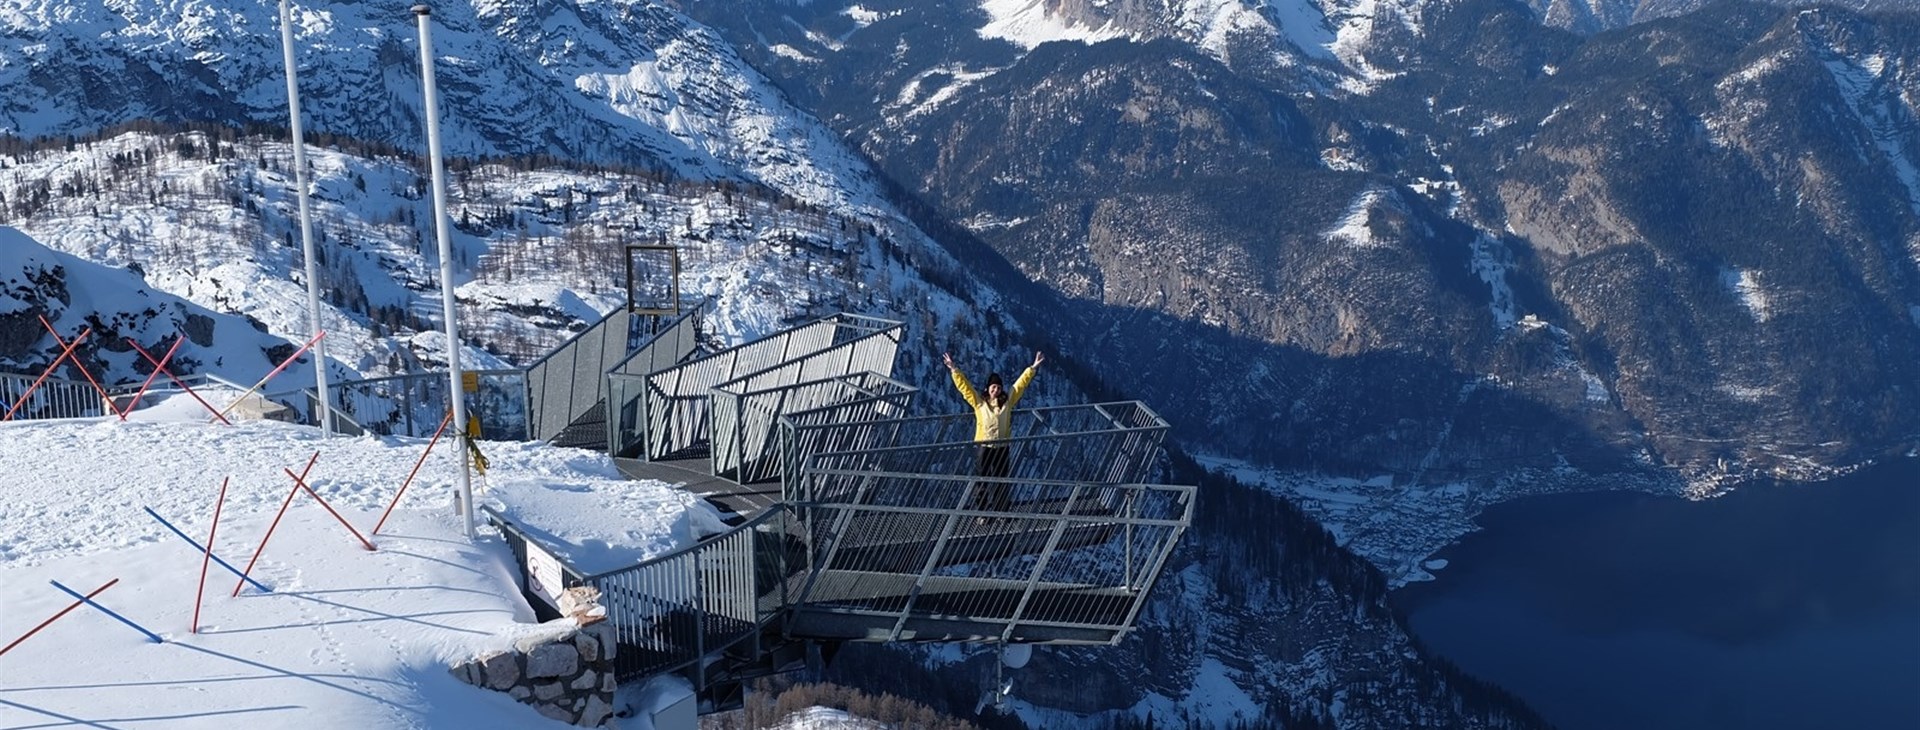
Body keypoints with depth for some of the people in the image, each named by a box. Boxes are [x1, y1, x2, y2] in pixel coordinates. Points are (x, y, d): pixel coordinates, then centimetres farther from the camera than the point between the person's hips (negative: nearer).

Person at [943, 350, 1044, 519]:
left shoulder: (1007, 401, 7)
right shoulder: (979, 402, 2)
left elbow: (1020, 384, 11)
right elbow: (964, 385, 0)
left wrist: (1033, 368, 11)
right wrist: (953, 369, -7)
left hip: (1002, 447, 2)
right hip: (983, 446, -2)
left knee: (1001, 482, 6)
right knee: (981, 481, 1)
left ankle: (1002, 510, 13)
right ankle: (981, 512, 6)